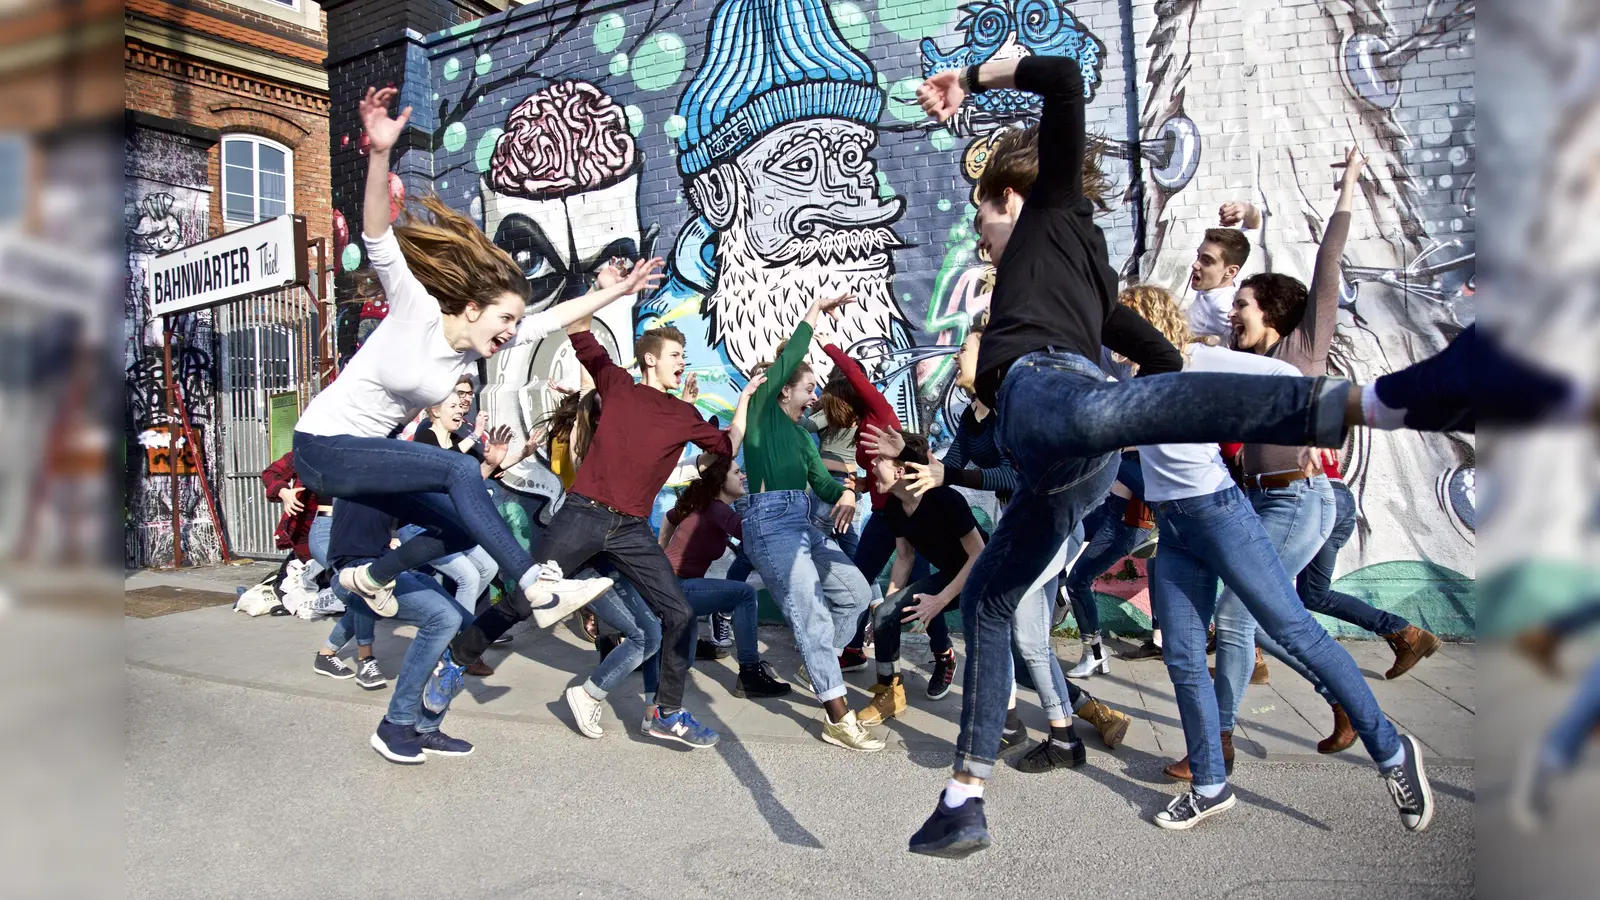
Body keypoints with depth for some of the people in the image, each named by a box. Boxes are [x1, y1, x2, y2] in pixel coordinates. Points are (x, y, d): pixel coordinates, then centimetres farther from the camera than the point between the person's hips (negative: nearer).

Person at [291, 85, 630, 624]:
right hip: (324, 445, -8)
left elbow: (555, 317, 4)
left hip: (370, 450, 8)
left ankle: (371, 577, 31)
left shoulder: (475, 347, 0)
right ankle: (536, 589, -26)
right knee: (461, 470, -27)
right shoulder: (418, 309, -17)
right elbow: (378, 237, -31)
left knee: (463, 529, 8)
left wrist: (617, 291, 2)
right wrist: (379, 153, -43)